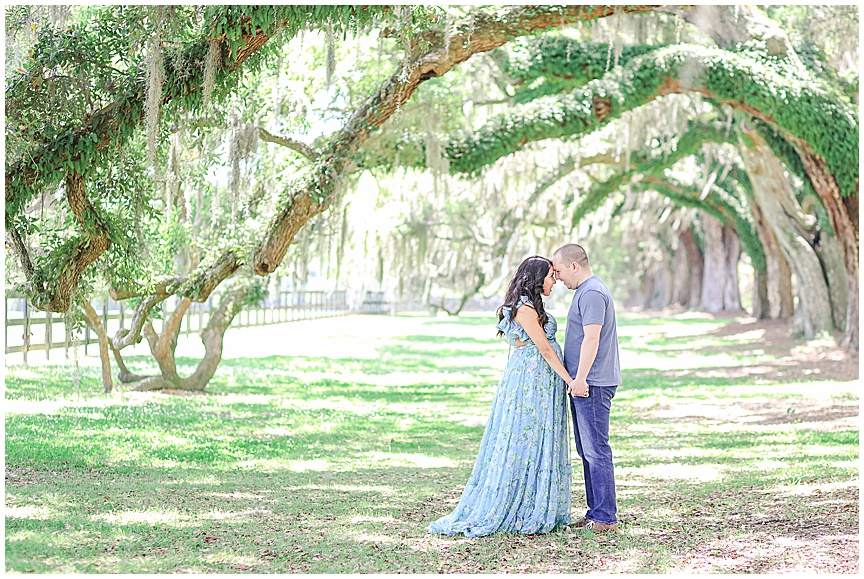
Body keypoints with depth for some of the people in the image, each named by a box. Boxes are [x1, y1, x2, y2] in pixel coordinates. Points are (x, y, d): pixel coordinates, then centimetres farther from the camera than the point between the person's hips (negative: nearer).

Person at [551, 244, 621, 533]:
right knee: (587, 451, 14)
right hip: (583, 385, 11)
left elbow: (591, 338, -22)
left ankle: (606, 517, -5)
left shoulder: (592, 293, -14)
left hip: (591, 385, -11)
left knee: (596, 450, -8)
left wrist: (580, 379, -24)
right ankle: (596, 512, 19)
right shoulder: (586, 290, 20)